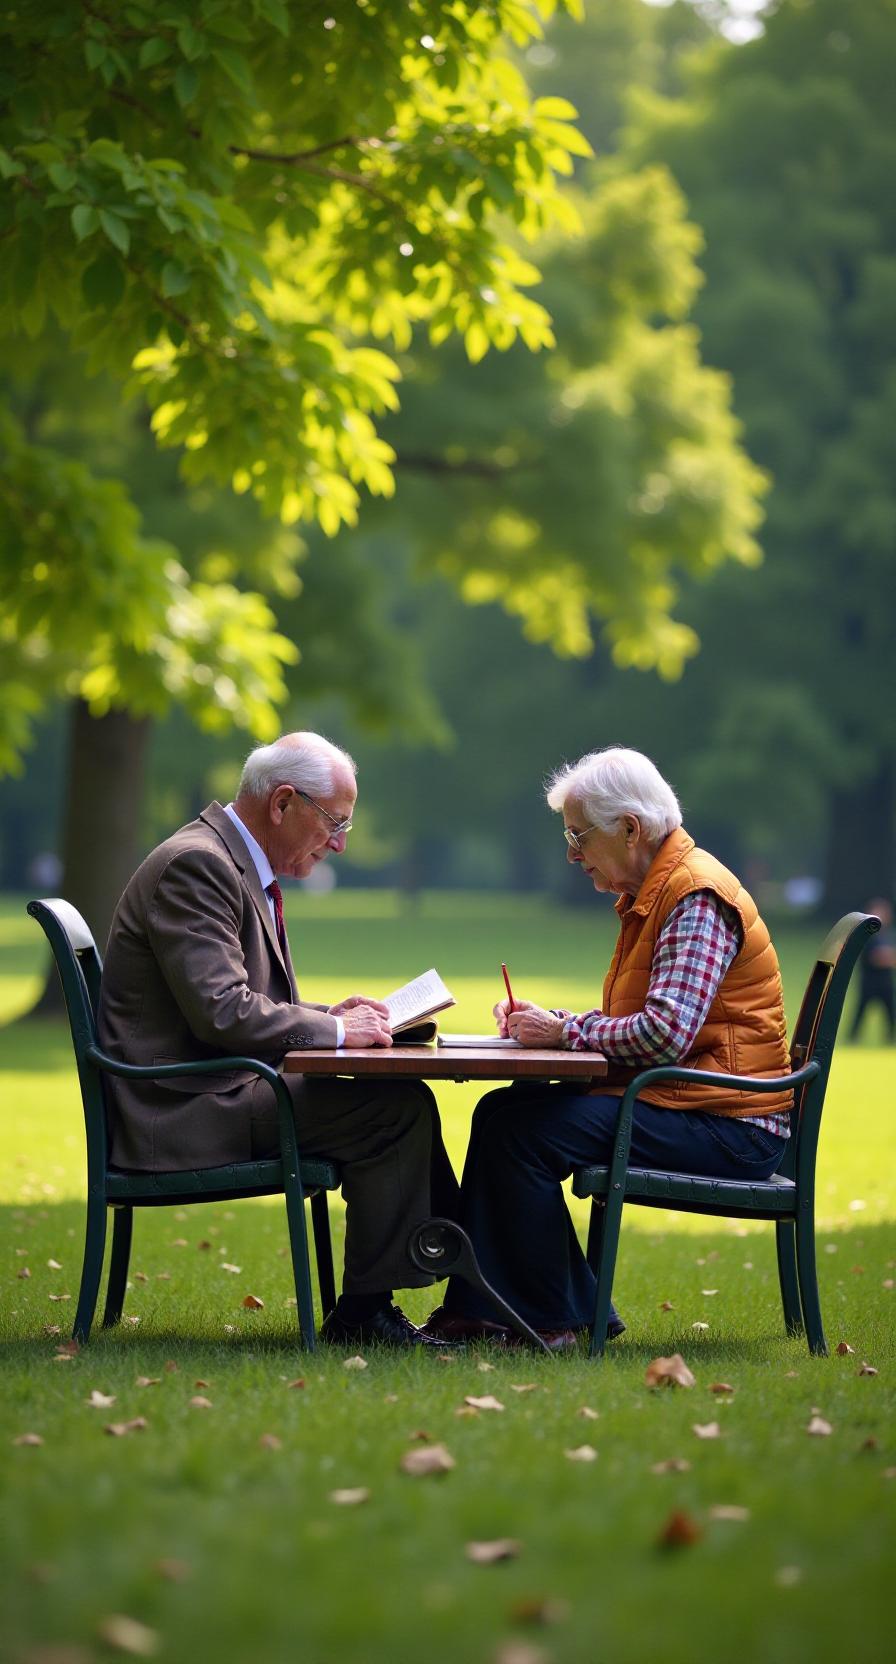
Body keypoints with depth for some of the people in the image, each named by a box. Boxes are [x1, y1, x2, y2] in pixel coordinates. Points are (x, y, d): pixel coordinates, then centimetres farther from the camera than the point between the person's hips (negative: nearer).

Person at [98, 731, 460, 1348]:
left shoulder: (237, 864, 17)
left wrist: (325, 1016, 7)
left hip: (221, 1089, 11)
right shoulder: (196, 864, -17)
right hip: (185, 1109, -11)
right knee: (399, 1107, -17)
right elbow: (221, 1013, -25)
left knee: (404, 1104, 7)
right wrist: (333, 1030, -15)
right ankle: (363, 1309, -9)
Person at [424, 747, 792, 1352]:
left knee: (522, 1129, -20)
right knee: (501, 1112, 5)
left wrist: (565, 1032, -14)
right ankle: (477, 1308, 3)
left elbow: (666, 1034, -26)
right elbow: (628, 1021, 19)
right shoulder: (651, 892, 17)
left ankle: (554, 1320, -8)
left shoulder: (696, 896, -16)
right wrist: (548, 1020, 3)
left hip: (725, 1130, -11)